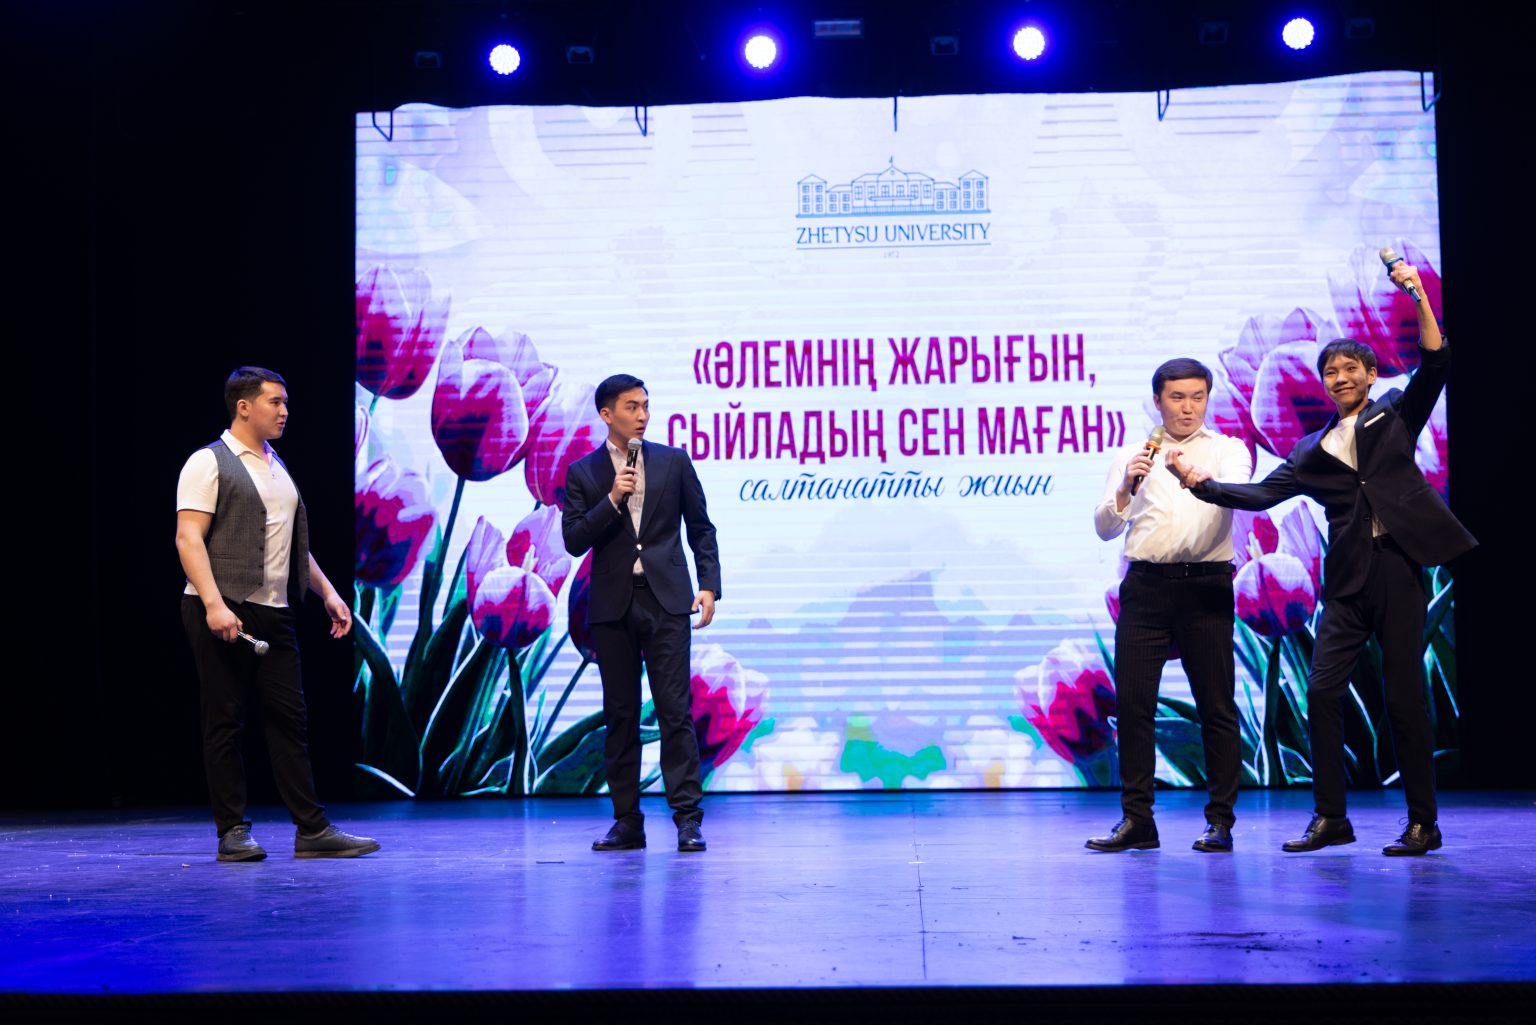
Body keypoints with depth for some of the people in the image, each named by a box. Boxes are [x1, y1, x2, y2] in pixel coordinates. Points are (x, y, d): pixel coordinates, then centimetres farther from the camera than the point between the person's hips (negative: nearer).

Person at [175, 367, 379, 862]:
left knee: (289, 719, 4)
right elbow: (188, 538, -13)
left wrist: (327, 592, 17)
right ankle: (233, 833, 7)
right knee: (225, 723, 0)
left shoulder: (278, 468, 19)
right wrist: (214, 604, -24)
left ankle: (312, 830, 6)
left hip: (274, 614, 7)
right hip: (224, 612, -7)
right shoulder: (209, 463, -4)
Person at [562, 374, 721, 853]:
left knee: (675, 708, -6)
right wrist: (612, 501, -13)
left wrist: (709, 585, 0)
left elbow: (701, 527, 10)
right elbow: (574, 541, -2)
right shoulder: (583, 473, 6)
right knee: (620, 714, 6)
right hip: (612, 605, 1)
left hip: (665, 600, -1)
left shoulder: (673, 462, 7)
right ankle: (627, 821, 12)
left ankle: (687, 817, -4)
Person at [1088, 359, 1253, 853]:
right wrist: (1126, 487, -13)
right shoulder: (1132, 456, 14)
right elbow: (1105, 528, 5)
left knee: (1217, 705, 0)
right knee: (1131, 701, -2)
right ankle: (1136, 819, 4)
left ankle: (1220, 821, 6)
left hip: (1206, 586, -1)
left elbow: (1238, 488, -13)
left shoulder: (1227, 449, 10)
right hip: (1146, 586, 1)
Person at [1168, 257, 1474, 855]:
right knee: (1322, 690, -4)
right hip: (1347, 581, 3)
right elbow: (1262, 494, 9)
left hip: (1398, 567, -3)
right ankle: (1330, 817, 7)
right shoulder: (1313, 453, 16)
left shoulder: (1395, 416, 10)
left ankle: (1422, 823, 8)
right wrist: (1200, 482, -3)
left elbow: (1435, 364, -3)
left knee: (1405, 696, -1)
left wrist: (1418, 298, -13)